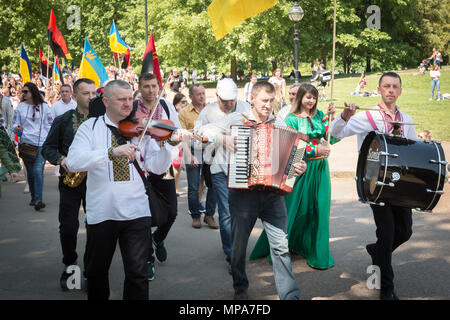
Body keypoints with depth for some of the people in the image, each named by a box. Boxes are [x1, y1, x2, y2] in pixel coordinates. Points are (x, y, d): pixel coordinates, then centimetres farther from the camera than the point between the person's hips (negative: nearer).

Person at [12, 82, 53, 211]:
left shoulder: (43, 106, 3)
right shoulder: (20, 107, 8)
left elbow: (50, 123, 7)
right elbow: (15, 122, 13)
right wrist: (16, 128, -10)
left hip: (41, 143, -3)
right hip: (26, 143, 3)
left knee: (38, 170, -16)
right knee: (30, 171, 10)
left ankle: (38, 200, -19)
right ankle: (33, 197, 23)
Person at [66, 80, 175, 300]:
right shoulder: (90, 127, 1)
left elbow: (158, 168, -1)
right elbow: (73, 162, -16)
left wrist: (163, 144, -20)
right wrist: (112, 152, -28)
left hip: (136, 213, 0)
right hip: (101, 213, 0)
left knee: (137, 273, 1)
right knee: (96, 272, 17)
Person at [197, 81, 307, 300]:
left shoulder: (279, 125, 11)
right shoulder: (237, 118, 2)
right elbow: (205, 130, -3)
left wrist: (299, 168, -8)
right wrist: (222, 138, -22)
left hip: (272, 192, 2)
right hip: (243, 191, -1)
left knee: (281, 245, -4)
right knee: (239, 244, 10)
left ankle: (290, 295, 3)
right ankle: (240, 288, 31)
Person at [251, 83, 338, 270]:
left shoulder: (319, 115, 9)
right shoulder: (292, 119, -4)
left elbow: (331, 138, -1)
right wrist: (315, 150, -16)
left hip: (320, 168, 5)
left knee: (318, 209, 7)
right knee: (295, 208, 1)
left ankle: (317, 253, 21)